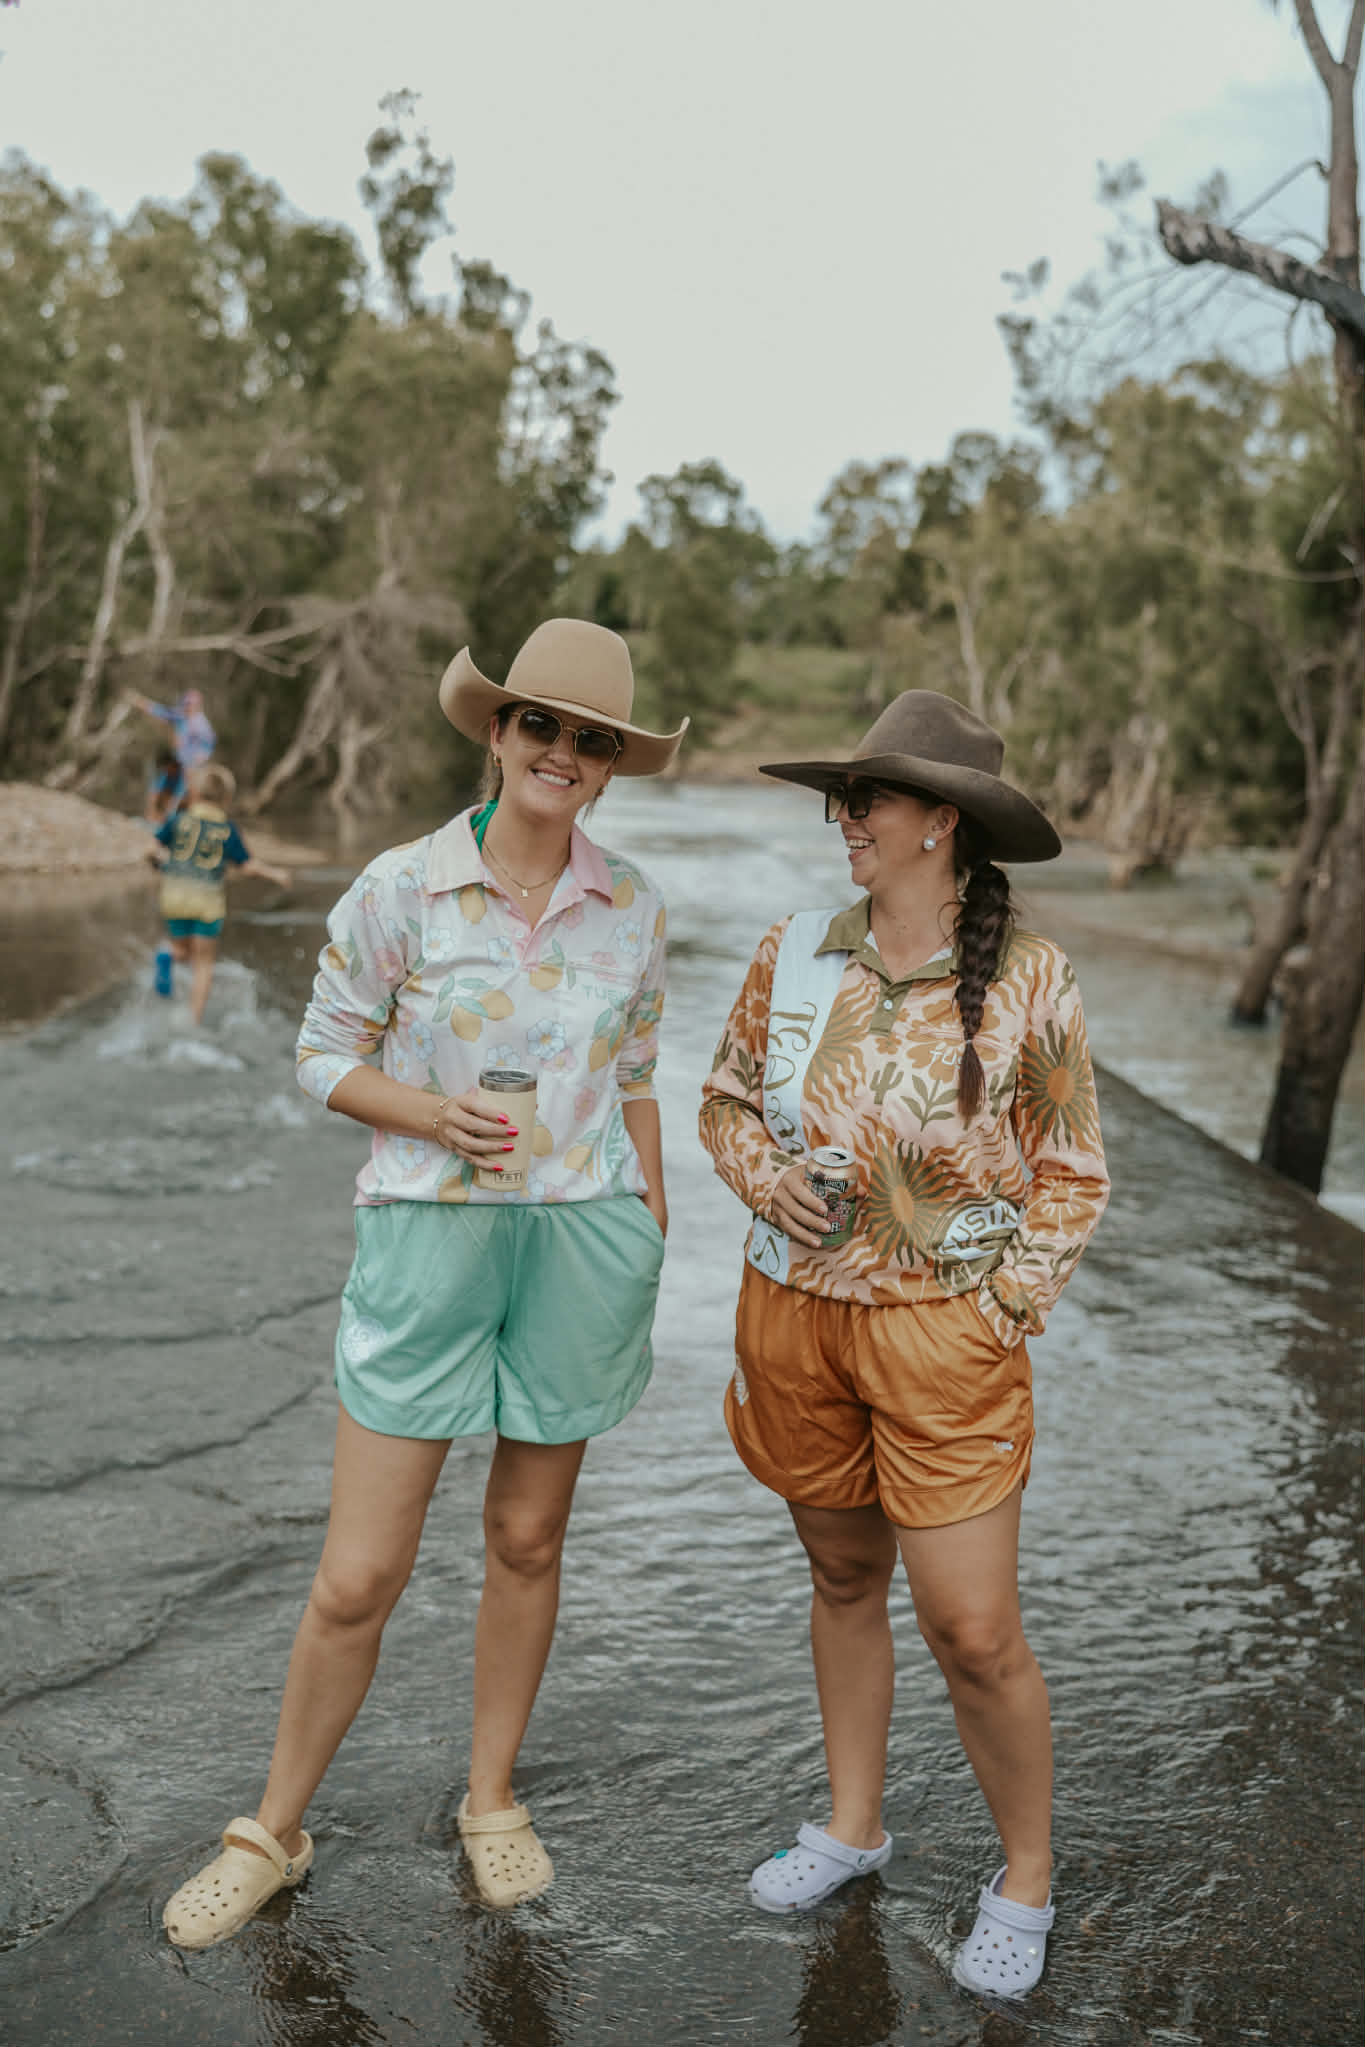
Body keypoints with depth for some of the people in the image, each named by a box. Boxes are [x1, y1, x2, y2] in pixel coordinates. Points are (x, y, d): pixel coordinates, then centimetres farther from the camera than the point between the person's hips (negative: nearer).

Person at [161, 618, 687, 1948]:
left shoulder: (632, 909, 3)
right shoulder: (400, 890, -6)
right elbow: (325, 1053, 1)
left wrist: (652, 1236, 10)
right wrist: (434, 1117, -16)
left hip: (583, 1241, 3)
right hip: (428, 1238, -2)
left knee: (527, 1541, 14)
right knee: (358, 1576, 0)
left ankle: (492, 1801, 35)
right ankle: (274, 1831, 23)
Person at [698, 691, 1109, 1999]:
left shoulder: (1024, 978, -9)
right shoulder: (795, 953, 0)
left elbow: (1070, 1173, -1)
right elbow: (726, 1099, 13)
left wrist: (1005, 1314, -7)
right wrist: (766, 1177, -7)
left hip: (944, 1328, -4)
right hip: (795, 1312, 4)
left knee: (973, 1633, -1)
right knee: (842, 1577, 18)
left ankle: (1024, 1882, 24)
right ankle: (853, 1828, 38)